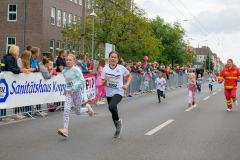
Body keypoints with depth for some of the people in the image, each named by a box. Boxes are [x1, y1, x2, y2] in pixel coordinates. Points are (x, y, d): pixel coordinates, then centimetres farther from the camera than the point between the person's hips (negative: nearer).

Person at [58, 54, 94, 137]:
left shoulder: (76, 69, -9)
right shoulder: (64, 71, 9)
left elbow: (82, 80, -14)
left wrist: (74, 88, -21)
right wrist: (66, 89, 13)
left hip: (76, 92, -4)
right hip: (68, 93, 4)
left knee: (78, 112, 7)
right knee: (66, 110, -16)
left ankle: (87, 108, 40)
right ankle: (65, 129, -19)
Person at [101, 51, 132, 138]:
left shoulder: (121, 68, -4)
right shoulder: (105, 69, 0)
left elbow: (129, 76, 12)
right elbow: (103, 84, 2)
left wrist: (127, 85, -3)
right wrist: (105, 80, -21)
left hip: (118, 92, -4)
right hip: (109, 93, 4)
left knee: (111, 107, -30)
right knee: (113, 112, 13)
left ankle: (118, 120, -1)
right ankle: (118, 129, 35)